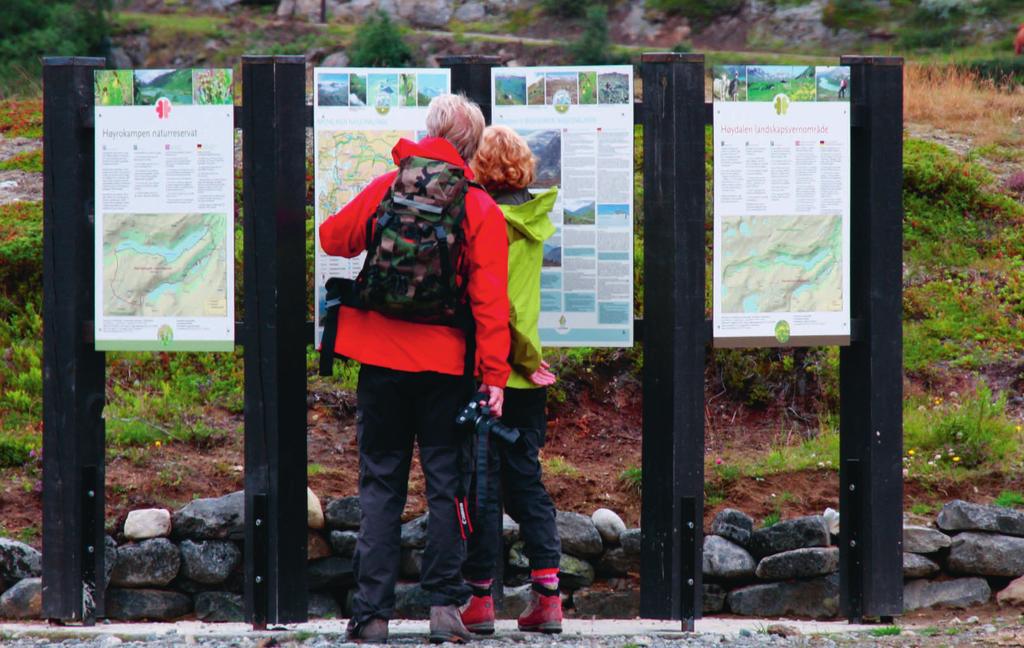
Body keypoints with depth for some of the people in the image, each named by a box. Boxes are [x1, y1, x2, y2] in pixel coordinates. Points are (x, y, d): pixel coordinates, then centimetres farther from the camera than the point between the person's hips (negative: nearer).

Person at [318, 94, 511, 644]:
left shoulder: (385, 188, 1)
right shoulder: (480, 209, -3)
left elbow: (334, 237, 15)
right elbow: (489, 298, -8)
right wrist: (494, 375, -8)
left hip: (381, 359, 1)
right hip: (445, 366, -1)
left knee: (381, 485, 7)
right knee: (445, 484, 8)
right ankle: (444, 604, 3)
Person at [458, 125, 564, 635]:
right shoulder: (533, 220, 5)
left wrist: (525, 357, -12)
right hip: (527, 381, 5)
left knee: (481, 485, 1)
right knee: (527, 482, 11)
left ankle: (480, 598, 4)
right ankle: (547, 593, 4)